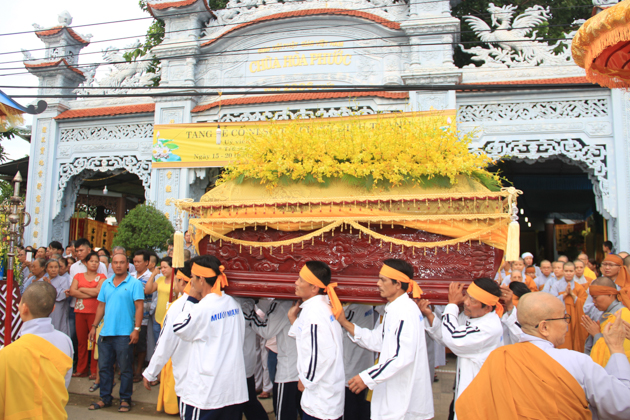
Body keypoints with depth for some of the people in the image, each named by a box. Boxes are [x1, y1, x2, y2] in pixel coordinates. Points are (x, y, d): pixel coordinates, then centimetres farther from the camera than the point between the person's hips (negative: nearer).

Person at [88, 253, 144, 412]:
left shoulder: (134, 284, -5)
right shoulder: (106, 283, 12)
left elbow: (139, 307, -9)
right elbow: (101, 305, 16)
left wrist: (136, 329, -15)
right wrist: (94, 326, 10)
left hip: (124, 334, -5)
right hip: (105, 333, 5)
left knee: (125, 369, 4)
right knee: (104, 367, 13)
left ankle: (125, 399, 16)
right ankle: (105, 398, 26)